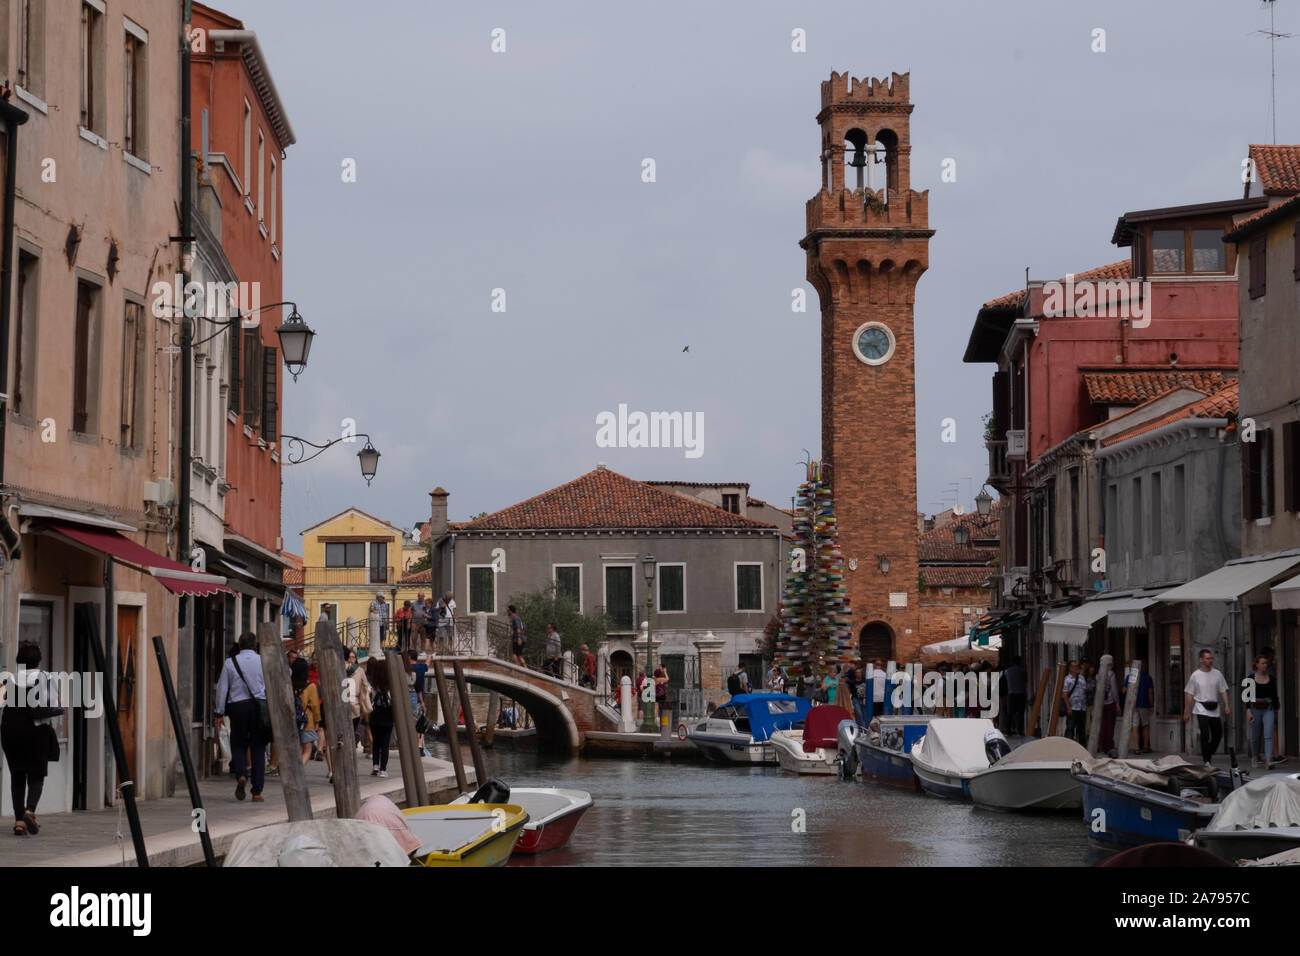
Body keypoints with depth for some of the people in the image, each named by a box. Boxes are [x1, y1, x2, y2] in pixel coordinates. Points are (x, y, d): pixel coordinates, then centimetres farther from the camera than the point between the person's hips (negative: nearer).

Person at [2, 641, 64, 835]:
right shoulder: (45, 678, -3)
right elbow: (55, 708, -7)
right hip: (37, 732, -2)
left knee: (17, 776, 10)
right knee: (36, 776, 5)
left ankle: (19, 820, 4)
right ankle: (30, 810, -19)